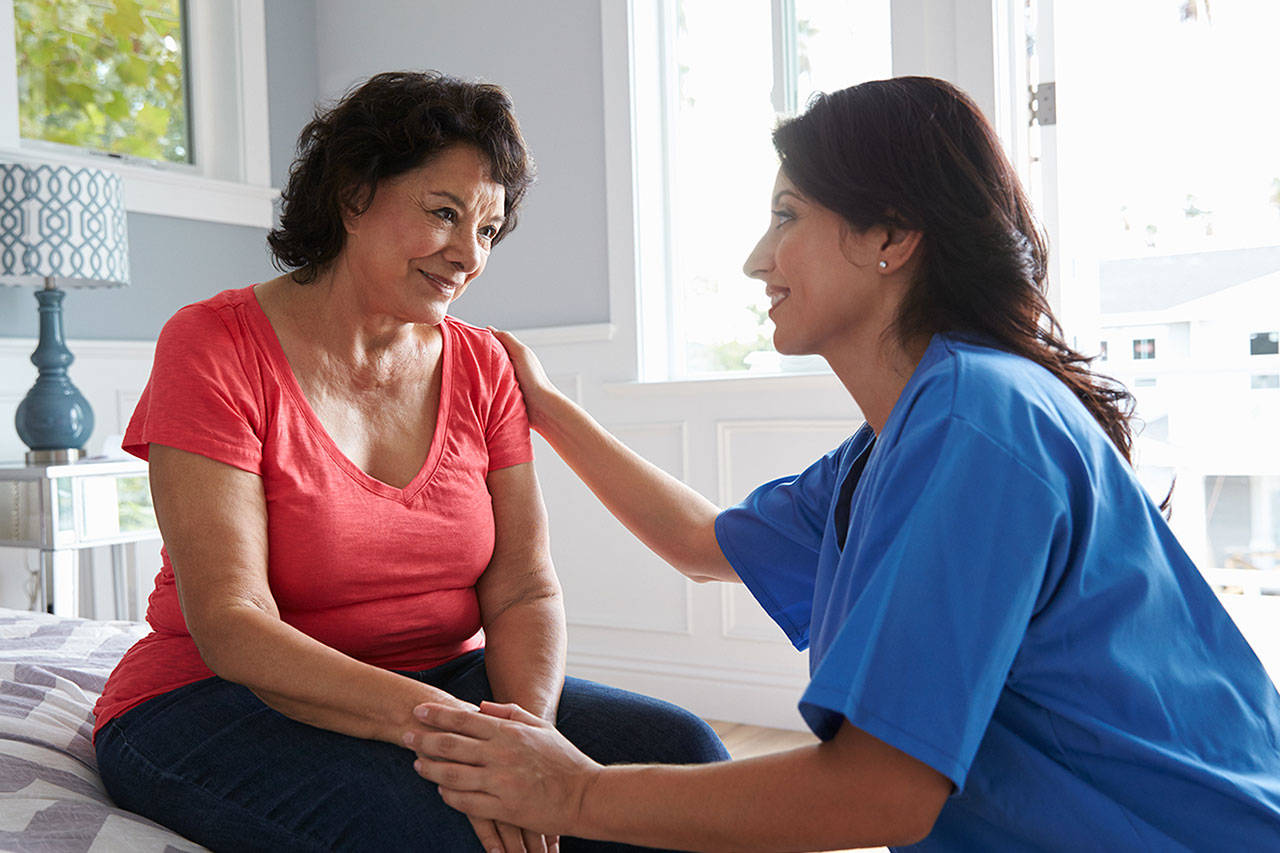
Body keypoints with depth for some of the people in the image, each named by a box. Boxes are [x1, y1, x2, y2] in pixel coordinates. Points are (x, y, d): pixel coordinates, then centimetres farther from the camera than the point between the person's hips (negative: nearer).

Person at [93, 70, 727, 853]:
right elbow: (230, 627, -19)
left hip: (441, 685, 5)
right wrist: (430, 720, -32)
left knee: (683, 753, -15)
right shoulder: (216, 347, -11)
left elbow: (524, 591, -2)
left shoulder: (482, 367, 3)